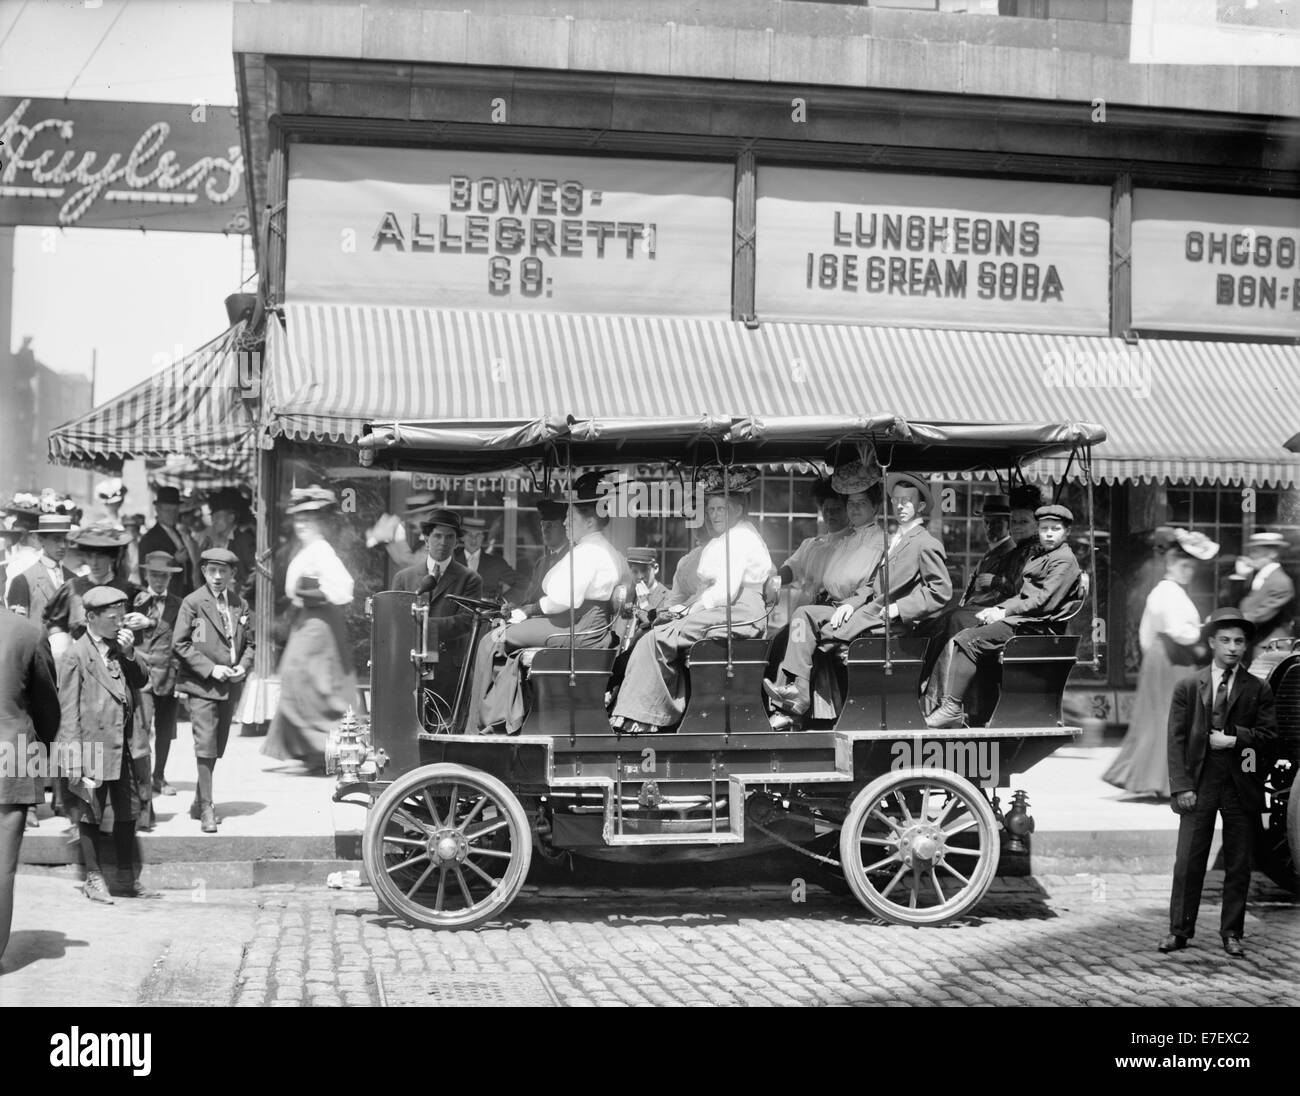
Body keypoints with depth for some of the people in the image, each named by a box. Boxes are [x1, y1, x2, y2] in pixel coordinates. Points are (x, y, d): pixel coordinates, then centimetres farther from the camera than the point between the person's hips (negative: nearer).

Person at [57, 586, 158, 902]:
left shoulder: (121, 648, 11)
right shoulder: (77, 655, -9)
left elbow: (141, 680, 10)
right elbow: (68, 707, -10)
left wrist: (130, 653, -6)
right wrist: (73, 752, -14)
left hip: (124, 746, 6)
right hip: (93, 746, -6)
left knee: (127, 812, 12)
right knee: (89, 815, 6)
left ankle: (127, 877, 22)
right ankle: (94, 878, 17)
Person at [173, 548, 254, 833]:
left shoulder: (240, 604, 9)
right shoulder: (192, 603, -5)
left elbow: (249, 643, 16)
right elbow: (180, 644, -7)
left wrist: (243, 666, -3)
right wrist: (211, 669, -14)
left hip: (230, 687, 5)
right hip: (202, 685, -5)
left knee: (217, 748, 12)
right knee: (205, 747, -11)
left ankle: (199, 803, 26)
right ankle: (207, 808, -6)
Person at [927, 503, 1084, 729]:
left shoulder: (1064, 560, -6)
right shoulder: (1039, 556, 24)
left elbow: (1045, 602, -16)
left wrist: (1005, 612, -13)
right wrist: (996, 609, 6)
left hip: (1035, 625, -10)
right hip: (1020, 619, 10)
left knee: (967, 642, -22)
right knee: (955, 641, -3)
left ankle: (953, 708, -21)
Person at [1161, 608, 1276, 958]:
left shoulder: (1258, 689, 6)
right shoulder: (1187, 687, 5)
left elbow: (1269, 732, 2)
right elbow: (1176, 739, 1)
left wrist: (1236, 738, -13)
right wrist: (1181, 786, -7)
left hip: (1242, 785, 1)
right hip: (1199, 784, -1)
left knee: (1239, 864, 5)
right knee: (1188, 862, -1)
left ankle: (1231, 933, 16)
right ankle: (1179, 930, 8)